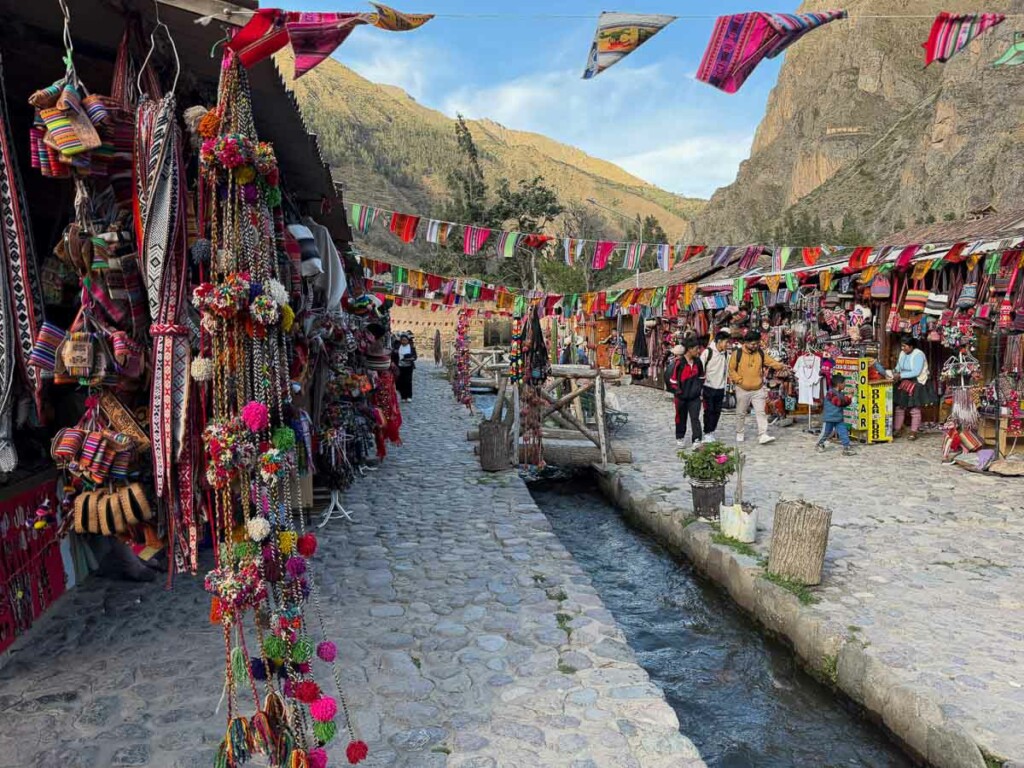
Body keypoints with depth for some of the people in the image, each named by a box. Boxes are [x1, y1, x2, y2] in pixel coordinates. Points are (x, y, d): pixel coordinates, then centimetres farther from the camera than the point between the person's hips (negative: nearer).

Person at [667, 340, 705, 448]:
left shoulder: (697, 361, 1)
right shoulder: (679, 362, -15)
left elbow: (701, 376, 16)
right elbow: (672, 379, -10)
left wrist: (698, 387, 8)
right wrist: (677, 391, -9)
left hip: (694, 396, 3)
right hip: (681, 396, -3)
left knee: (695, 418, -5)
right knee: (681, 418, 13)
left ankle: (697, 439, -7)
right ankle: (680, 438, 29)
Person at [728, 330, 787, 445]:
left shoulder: (760, 353, 2)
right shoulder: (738, 353, -7)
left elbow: (771, 361, -4)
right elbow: (731, 369, -2)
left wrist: (780, 366, -23)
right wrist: (739, 380, -11)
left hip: (758, 389, 2)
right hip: (743, 390, -2)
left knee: (761, 412, -7)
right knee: (741, 413, 11)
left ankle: (763, 435, -11)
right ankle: (739, 434, 28)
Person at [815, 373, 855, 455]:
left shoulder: (841, 393, 9)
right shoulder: (831, 393, -17)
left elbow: (844, 404, 14)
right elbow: (839, 402, -25)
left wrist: (848, 401, -4)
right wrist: (847, 399, -17)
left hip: (839, 418, 7)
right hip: (829, 418, -7)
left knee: (843, 432, -5)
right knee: (826, 432, 9)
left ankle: (846, 447, -4)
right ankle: (820, 443, 31)